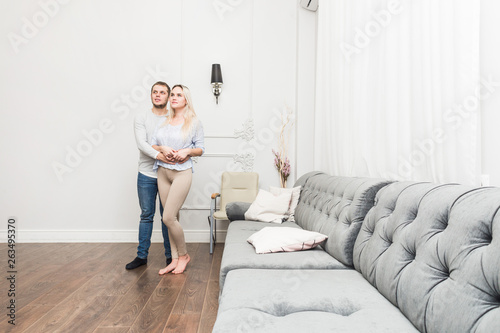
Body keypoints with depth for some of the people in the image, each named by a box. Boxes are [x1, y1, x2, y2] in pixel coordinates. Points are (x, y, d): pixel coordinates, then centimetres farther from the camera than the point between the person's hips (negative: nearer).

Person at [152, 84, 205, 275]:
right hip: (163, 172, 5)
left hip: (182, 172, -5)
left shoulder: (194, 122, 0)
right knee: (172, 217, 9)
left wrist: (187, 151, -17)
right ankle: (175, 259, 19)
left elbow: (201, 149, 1)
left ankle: (183, 255, 12)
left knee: (168, 218, -10)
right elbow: (152, 145, 10)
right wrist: (163, 148, -11)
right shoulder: (164, 121, 12)